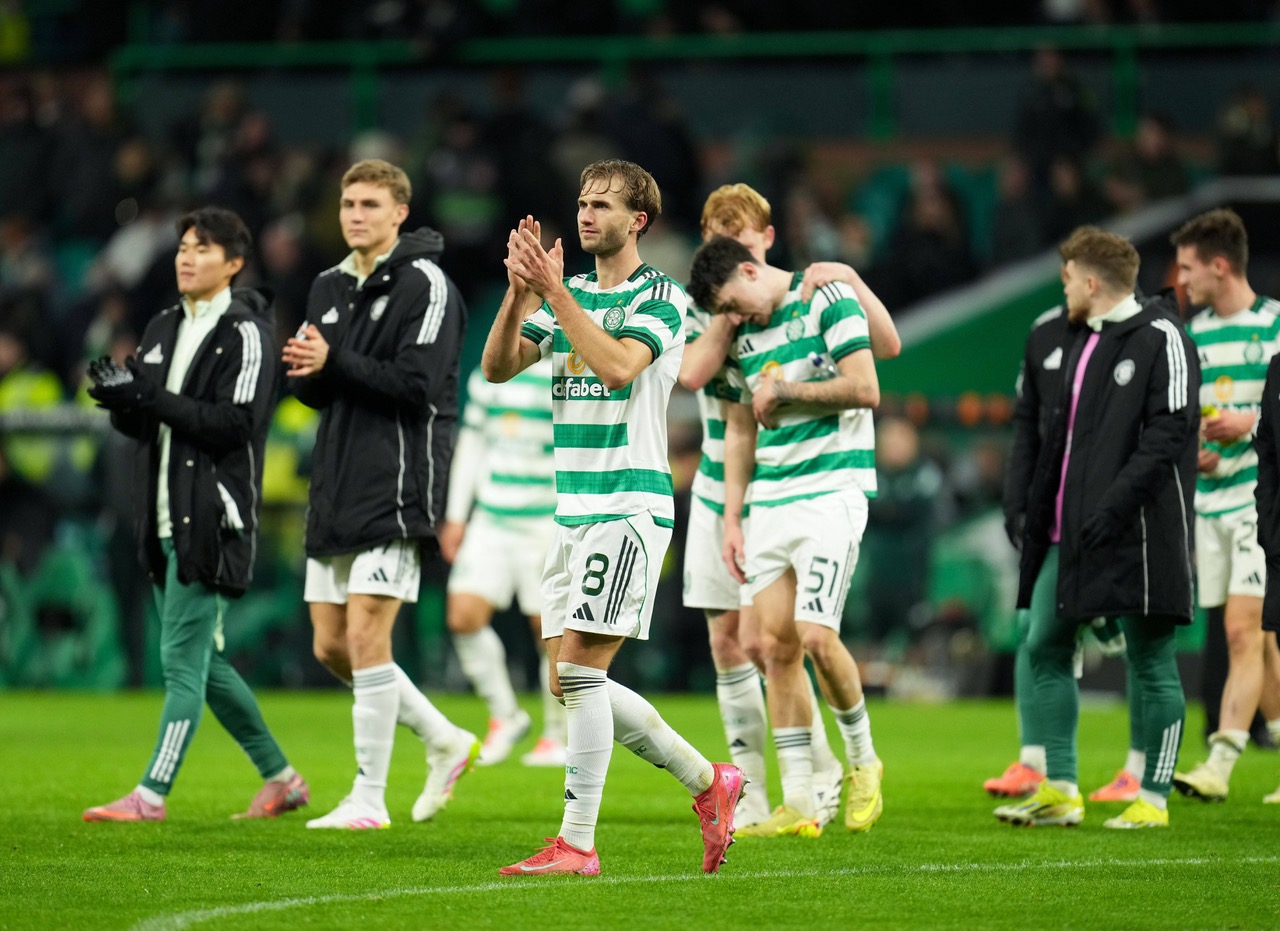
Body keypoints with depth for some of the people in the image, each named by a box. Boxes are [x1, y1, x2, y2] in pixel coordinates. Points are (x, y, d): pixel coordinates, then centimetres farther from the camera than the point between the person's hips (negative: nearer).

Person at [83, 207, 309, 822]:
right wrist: (122, 402, -7)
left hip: (212, 520, -9)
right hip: (165, 518, 9)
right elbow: (143, 424, 16)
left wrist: (150, 399, -20)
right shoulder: (163, 330, 16)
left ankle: (152, 794, -12)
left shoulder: (244, 333, -8)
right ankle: (280, 778, 23)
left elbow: (235, 423, -17)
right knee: (201, 661, 12)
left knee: (182, 659, -10)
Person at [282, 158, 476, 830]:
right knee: (330, 646, 7)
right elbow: (314, 391, 16)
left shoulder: (424, 284, -7)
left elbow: (416, 385, -16)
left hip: (396, 489, -8)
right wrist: (303, 367, -7)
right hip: (335, 496, 8)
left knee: (366, 636, -11)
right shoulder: (330, 287, 16)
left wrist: (334, 361, -19)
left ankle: (368, 799, -5)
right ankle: (445, 742, 24)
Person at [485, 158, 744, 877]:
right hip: (573, 510, 8)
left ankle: (578, 844, -12)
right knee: (572, 681, 6)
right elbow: (498, 367, 6)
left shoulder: (660, 297, -6)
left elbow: (617, 366, -23)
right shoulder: (570, 297, 15)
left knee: (581, 666, -15)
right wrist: (519, 293, -10)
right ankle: (709, 781, 21)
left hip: (631, 504, -8)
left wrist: (555, 292, -23)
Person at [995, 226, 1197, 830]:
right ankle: (1059, 790, 10)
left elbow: (1170, 430, -16)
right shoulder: (1080, 344, 20)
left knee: (1151, 663, -2)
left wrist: (1115, 504, -22)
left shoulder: (1160, 339, -7)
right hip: (1069, 532, 9)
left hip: (1137, 531, -9)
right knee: (1044, 649, 5)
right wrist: (1037, 519, 18)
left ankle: (1154, 797, 3)